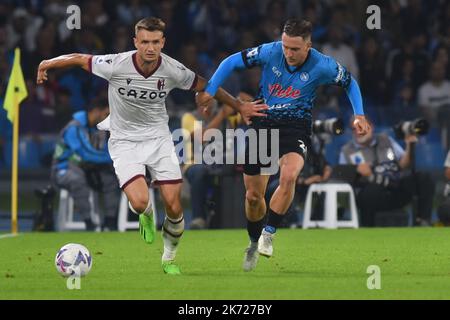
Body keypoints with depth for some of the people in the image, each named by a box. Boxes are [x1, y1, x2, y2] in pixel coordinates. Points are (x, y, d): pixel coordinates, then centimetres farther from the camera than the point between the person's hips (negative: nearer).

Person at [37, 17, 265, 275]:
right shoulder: (115, 65, -22)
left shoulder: (173, 70, -14)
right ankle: (146, 215, 18)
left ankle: (170, 258, 23)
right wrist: (46, 65, 6)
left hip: (159, 138, 2)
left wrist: (239, 106, 9)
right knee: (139, 202, -23)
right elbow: (78, 59, -7)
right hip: (125, 141, -2)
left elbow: (206, 86, 3)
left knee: (174, 208, -5)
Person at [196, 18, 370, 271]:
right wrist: (210, 90, -9)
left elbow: (350, 82, 7)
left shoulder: (322, 66, -13)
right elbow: (232, 61, -1)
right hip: (263, 123, 2)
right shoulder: (270, 52, -12)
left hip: (296, 127, -2)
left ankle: (269, 234, -17)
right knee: (253, 195, 6)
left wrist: (359, 115, -2)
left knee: (289, 175, -33)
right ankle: (254, 243, 33)